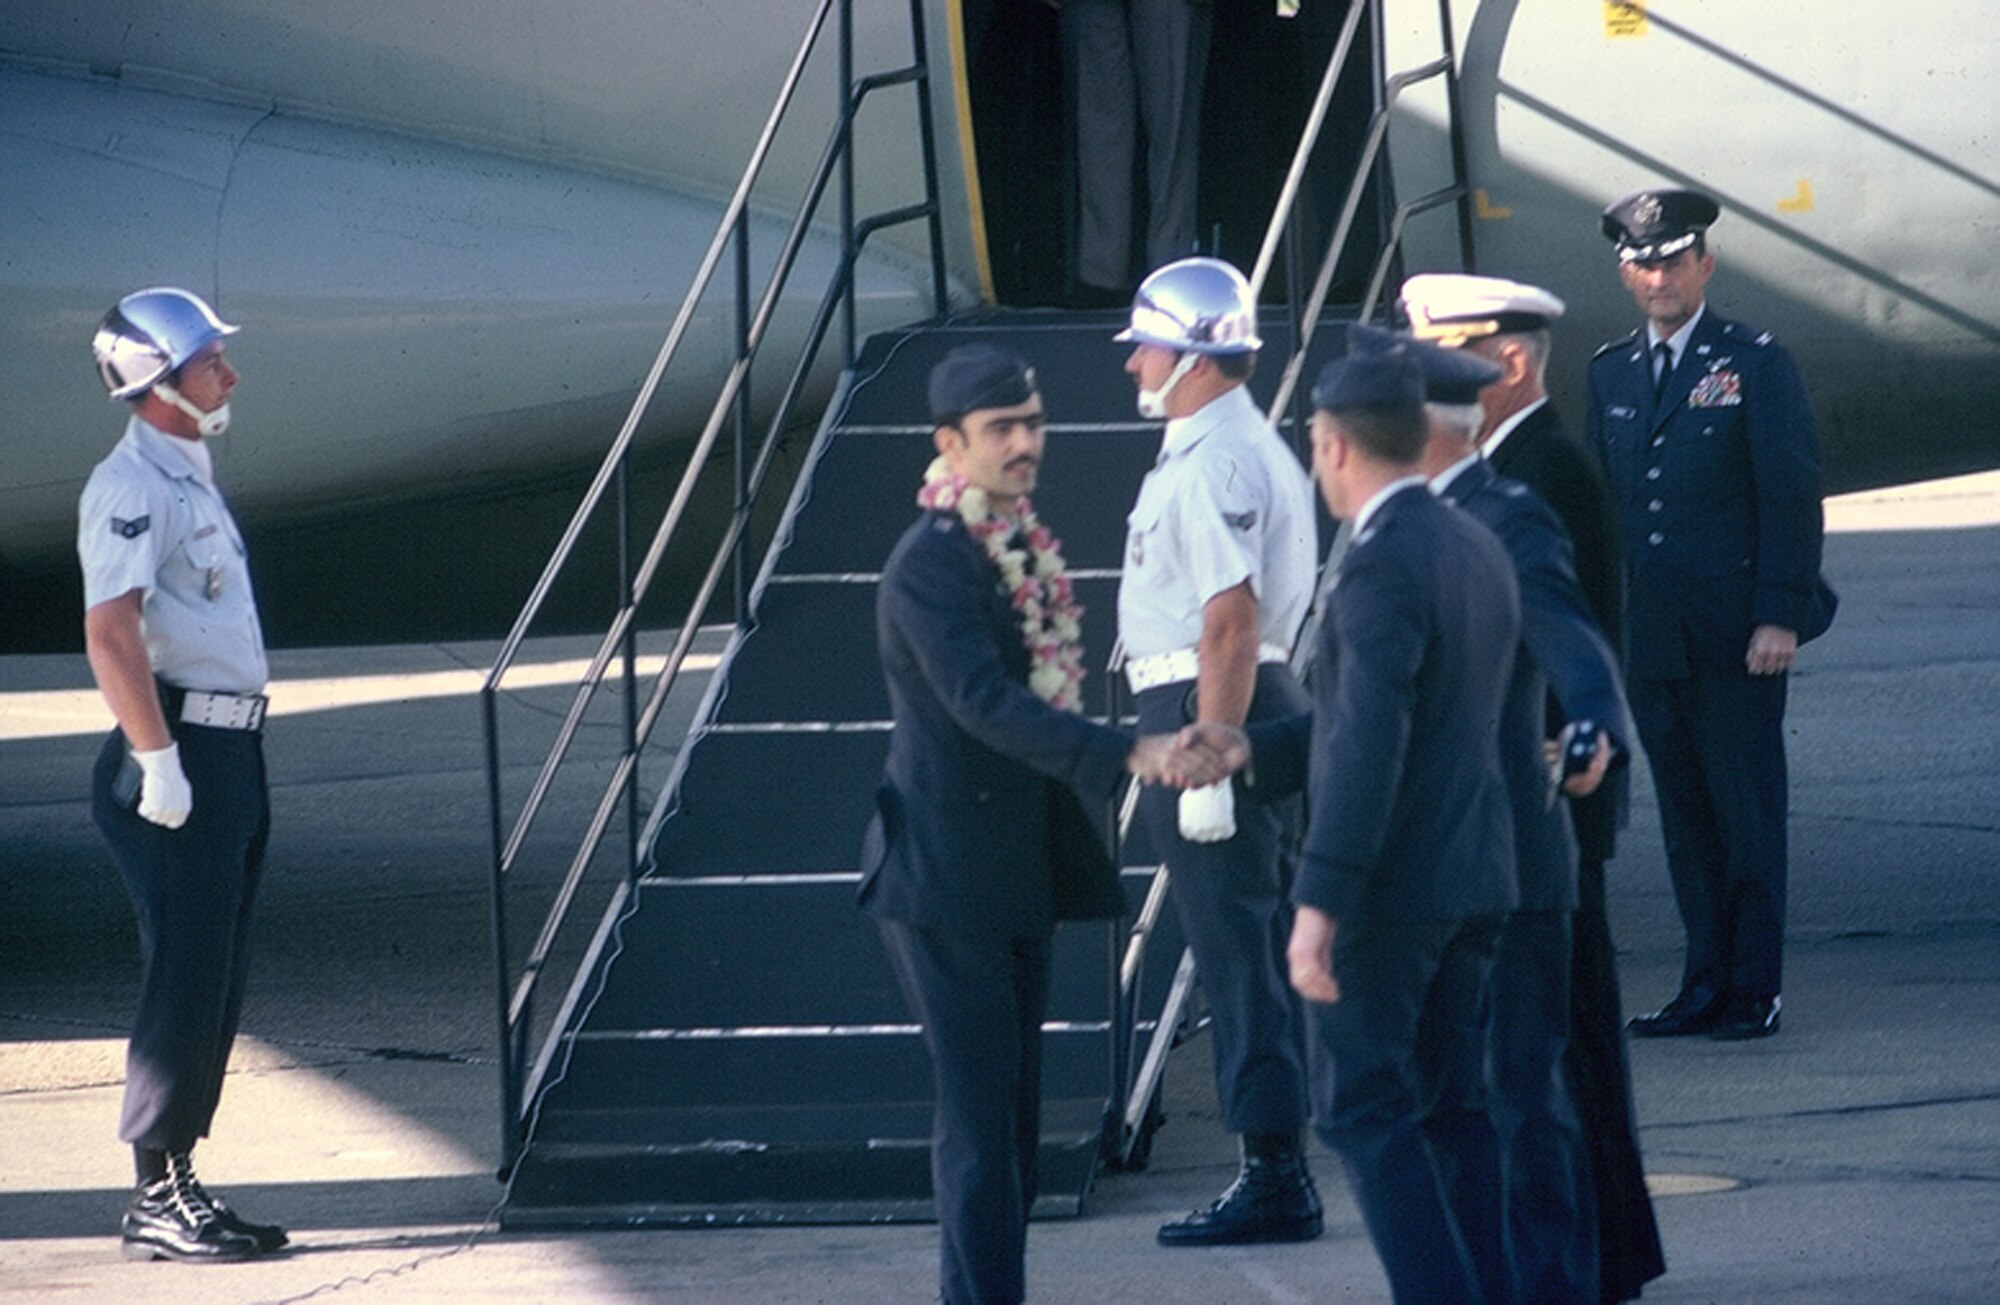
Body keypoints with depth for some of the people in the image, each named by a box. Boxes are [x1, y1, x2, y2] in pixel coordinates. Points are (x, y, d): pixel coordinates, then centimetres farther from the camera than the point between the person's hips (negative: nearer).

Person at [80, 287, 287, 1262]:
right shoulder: (131, 486, -13)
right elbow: (110, 632, -24)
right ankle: (157, 1200, -4)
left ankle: (177, 1182, 16)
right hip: (178, 757, -10)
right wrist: (159, 763, -25)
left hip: (230, 752, 10)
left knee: (216, 987, 11)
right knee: (185, 986, -8)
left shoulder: (190, 476, 19)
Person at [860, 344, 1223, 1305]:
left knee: (1011, 1110, 11)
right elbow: (985, 702, -29)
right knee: (980, 1114, -9)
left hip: (1018, 873, 9)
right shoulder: (931, 564, -17)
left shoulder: (1023, 548, 11)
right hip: (946, 879, -9)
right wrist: (1128, 755, -36)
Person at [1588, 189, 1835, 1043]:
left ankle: (1754, 992, 2)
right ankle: (1706, 984, 14)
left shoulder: (1755, 365, -2)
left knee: (1748, 814, -2)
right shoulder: (1611, 374, 14)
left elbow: (1793, 495, -6)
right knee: (1685, 817, 8)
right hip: (1649, 641, 5)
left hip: (1737, 640, -5)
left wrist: (1781, 617, -13)